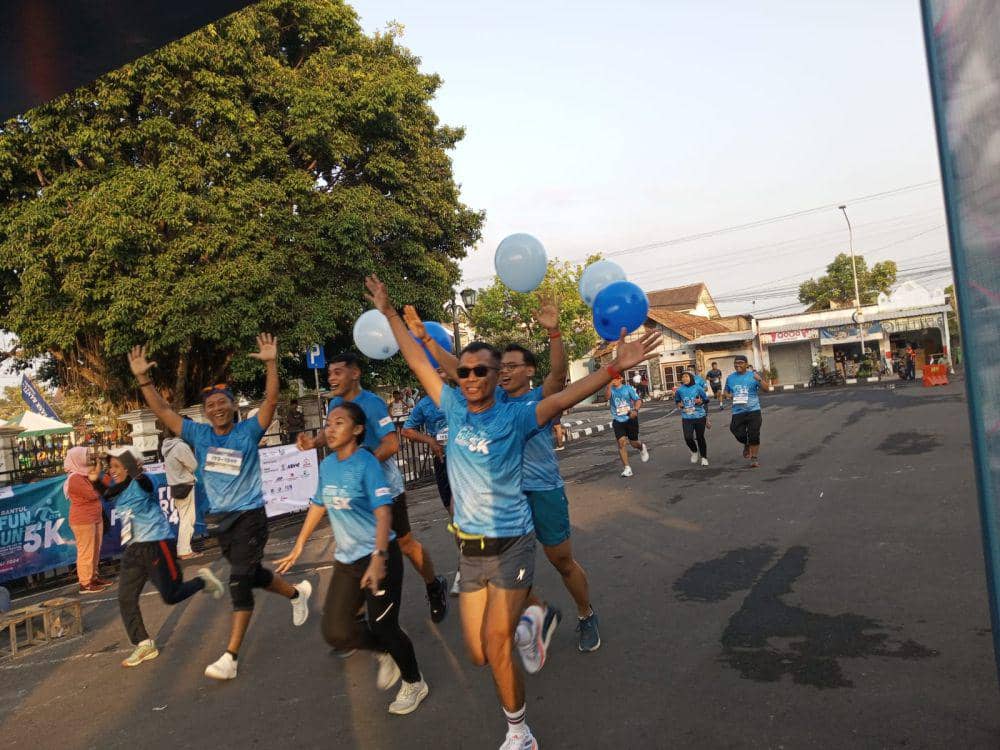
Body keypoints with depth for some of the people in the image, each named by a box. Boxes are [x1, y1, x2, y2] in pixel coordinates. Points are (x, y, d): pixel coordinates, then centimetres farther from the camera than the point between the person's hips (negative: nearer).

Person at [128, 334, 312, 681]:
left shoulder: (248, 431, -9)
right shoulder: (199, 434, 2)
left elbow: (271, 400, -21)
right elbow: (162, 410, 2)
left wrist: (271, 364, -32)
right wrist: (143, 379, -7)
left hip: (249, 516, -5)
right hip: (218, 519, 6)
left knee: (240, 582, -9)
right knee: (252, 575, 20)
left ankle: (230, 657, -2)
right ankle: (297, 592, 47)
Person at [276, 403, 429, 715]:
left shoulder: (367, 464, -18)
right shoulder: (326, 465, 3)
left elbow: (383, 513, -27)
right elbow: (318, 507, 17)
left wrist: (379, 558, -39)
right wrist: (298, 548, 21)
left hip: (379, 558, -6)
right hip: (346, 560, 6)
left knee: (383, 627, 3)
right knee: (336, 631, 3)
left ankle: (414, 683, 30)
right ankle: (385, 653, 32)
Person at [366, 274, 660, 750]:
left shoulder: (514, 417, -11)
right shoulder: (455, 408, 1)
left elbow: (562, 398, -25)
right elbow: (419, 362, 9)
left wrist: (613, 368, -38)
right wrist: (390, 313, 14)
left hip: (510, 546, -5)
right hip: (469, 550, 5)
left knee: (496, 649, -5)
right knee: (478, 655, 11)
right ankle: (524, 620, 44)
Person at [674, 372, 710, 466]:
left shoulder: (697, 388, -3)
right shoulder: (679, 390, 1)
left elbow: (706, 399, 6)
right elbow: (677, 400, 18)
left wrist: (700, 401, -14)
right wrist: (679, 404, -3)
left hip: (699, 416, -1)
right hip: (686, 418, 1)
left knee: (700, 437, 5)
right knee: (688, 437, -11)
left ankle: (704, 458, 23)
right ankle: (694, 451, 21)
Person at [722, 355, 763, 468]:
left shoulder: (753, 375, -1)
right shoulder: (730, 378, 10)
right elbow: (725, 391, 22)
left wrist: (759, 380, -24)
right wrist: (727, 395, -1)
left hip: (753, 410, -3)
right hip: (737, 411, 3)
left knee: (753, 435, -4)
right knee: (739, 434, -2)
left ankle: (754, 458, 9)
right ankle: (746, 445, 33)